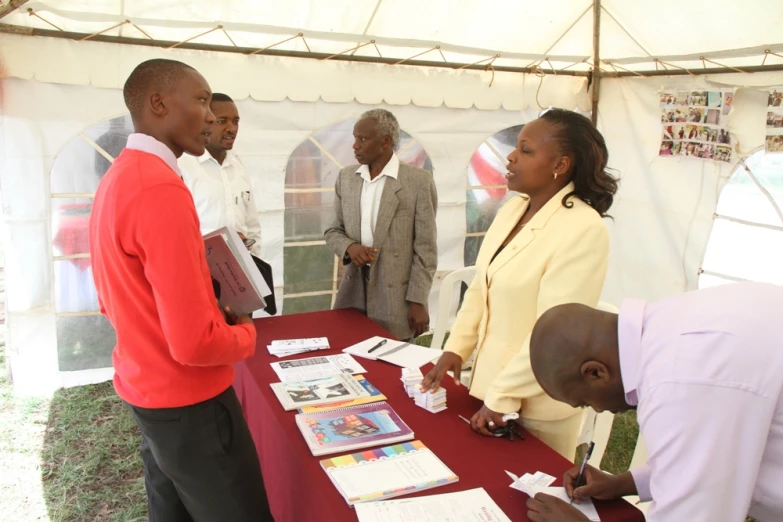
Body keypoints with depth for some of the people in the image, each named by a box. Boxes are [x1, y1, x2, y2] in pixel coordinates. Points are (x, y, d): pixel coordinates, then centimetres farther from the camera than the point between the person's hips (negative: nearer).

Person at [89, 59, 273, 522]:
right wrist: (246, 333, -8)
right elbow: (195, 343, -29)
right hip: (188, 402, -9)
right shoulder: (163, 189, -25)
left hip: (143, 388, 10)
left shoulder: (117, 179, 7)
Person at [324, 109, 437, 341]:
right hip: (353, 293, 4)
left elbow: (425, 248, -8)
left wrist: (417, 301, -10)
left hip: (396, 298, -4)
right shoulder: (346, 177, 6)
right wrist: (349, 247, -10)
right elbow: (333, 231, 12)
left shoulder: (419, 181, -8)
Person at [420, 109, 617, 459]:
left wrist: (503, 396, -19)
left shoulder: (583, 229, -21)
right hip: (490, 379, 7)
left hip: (537, 402, -6)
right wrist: (455, 349, 2)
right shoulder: (512, 209, 2)